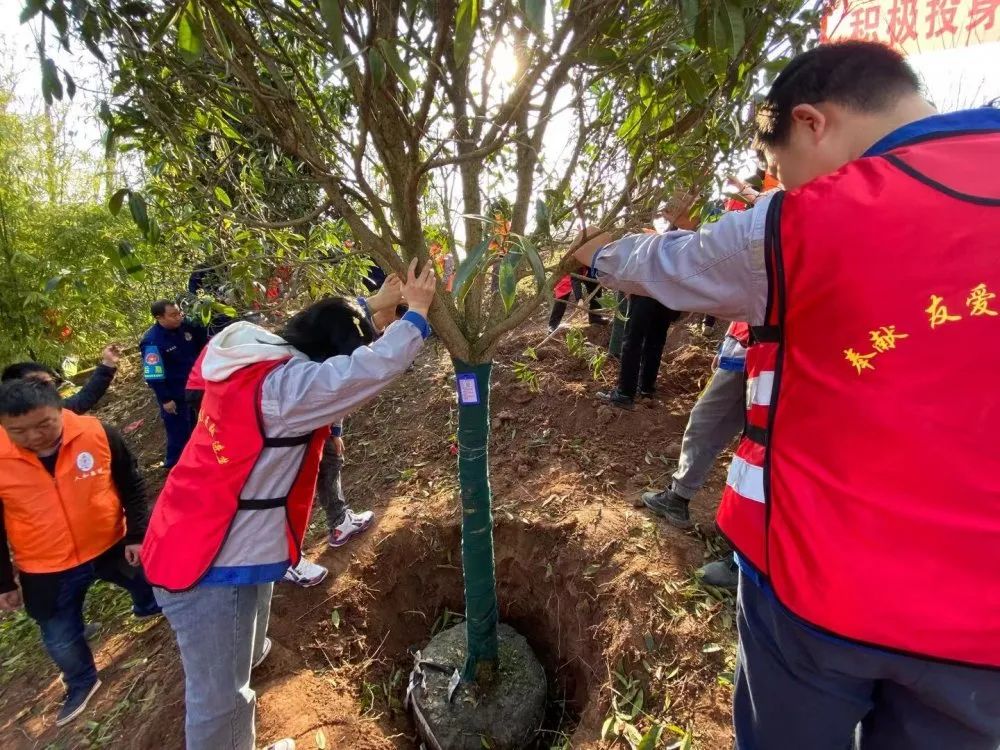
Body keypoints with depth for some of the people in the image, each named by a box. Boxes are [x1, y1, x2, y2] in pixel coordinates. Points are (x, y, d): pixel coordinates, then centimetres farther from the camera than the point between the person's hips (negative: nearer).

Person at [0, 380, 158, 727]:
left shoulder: (98, 434, -20)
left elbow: (131, 486, -6)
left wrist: (136, 535, -6)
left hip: (111, 546, 0)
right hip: (46, 570, 0)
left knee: (152, 596, 23)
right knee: (60, 639, 16)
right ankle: (82, 684, 46)